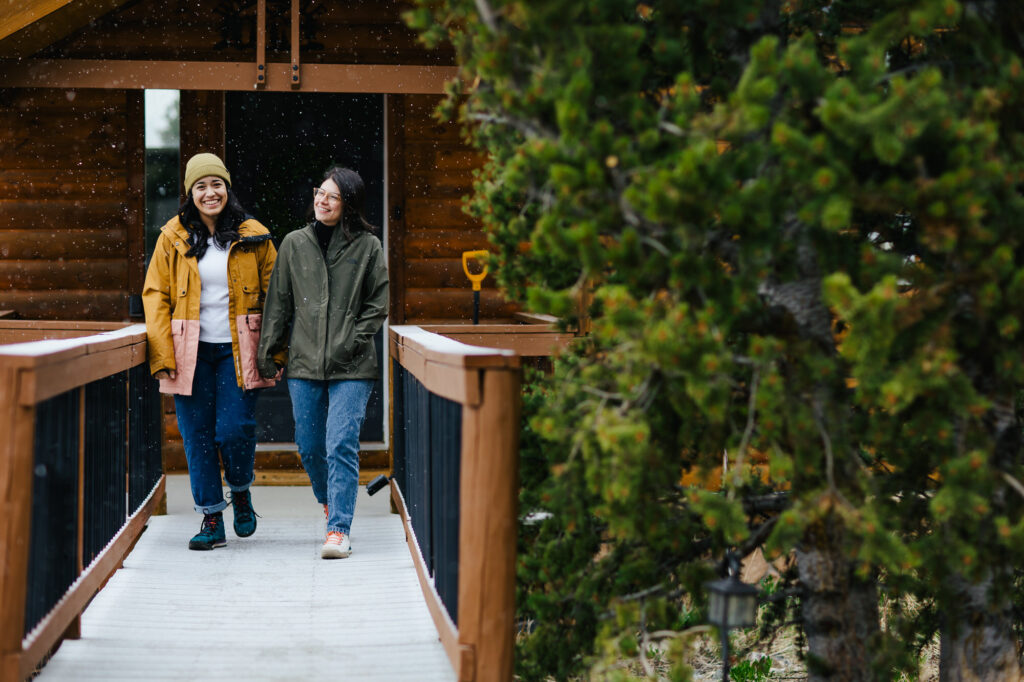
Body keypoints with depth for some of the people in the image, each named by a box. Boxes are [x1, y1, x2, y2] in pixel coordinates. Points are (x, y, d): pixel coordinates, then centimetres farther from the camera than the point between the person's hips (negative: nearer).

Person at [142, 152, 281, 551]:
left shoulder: (253, 237, 3)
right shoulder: (173, 238, 4)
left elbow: (273, 297, 7)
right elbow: (156, 296, 5)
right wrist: (163, 356, -4)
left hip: (237, 351, -1)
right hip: (191, 353, 1)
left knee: (235, 430, -9)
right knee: (197, 436, 2)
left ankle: (241, 492, 22)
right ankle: (211, 518, 13)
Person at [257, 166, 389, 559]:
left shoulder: (368, 247, 2)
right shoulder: (294, 244, 9)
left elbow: (378, 305, 4)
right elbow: (278, 302, 11)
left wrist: (350, 343, -7)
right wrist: (267, 353, 8)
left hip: (351, 367, -3)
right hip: (304, 364, 3)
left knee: (341, 445, -12)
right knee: (309, 447, 9)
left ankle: (338, 529, -10)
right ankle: (330, 502, 36)